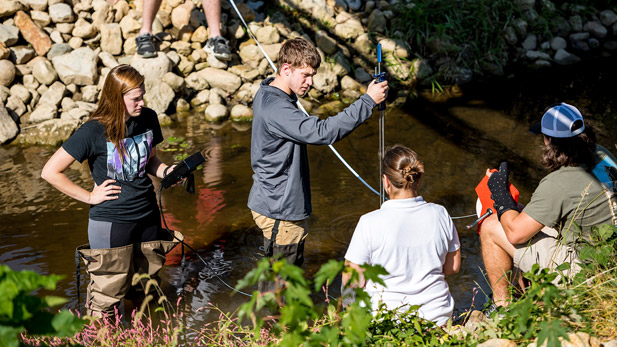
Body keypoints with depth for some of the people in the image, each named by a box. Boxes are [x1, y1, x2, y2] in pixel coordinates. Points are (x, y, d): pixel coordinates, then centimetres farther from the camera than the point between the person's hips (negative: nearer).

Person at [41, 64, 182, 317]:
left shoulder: (148, 119, 1)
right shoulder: (94, 131, -15)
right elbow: (51, 172, -11)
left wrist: (167, 172, -2)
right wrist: (89, 196, -9)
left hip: (148, 216, 5)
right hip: (110, 220, -5)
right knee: (110, 292, 0)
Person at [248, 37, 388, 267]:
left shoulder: (267, 95, 7)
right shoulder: (275, 109, -27)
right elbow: (321, 132, -35)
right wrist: (368, 101, -32)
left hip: (272, 202, 11)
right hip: (279, 210, -11)